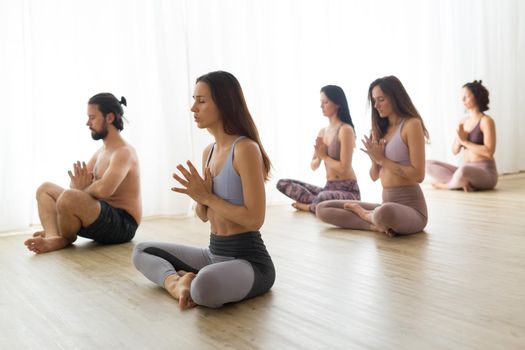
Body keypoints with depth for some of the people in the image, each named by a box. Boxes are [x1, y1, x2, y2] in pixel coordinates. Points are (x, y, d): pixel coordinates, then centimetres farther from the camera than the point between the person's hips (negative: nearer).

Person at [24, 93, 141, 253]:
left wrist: (81, 188, -10)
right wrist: (80, 185, -11)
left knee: (68, 197, -35)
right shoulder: (101, 151, 16)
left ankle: (65, 238, -3)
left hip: (122, 225, -10)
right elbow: (76, 183, 15)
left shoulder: (124, 152, -15)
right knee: (45, 189, 13)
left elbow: (103, 189, -33)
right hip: (104, 218, 10)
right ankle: (54, 237, -15)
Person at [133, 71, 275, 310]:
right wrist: (200, 197, -7)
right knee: (142, 251, 15)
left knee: (205, 286, -41)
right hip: (213, 253, 9)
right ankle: (178, 282, -11)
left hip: (249, 260, -9)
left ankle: (183, 282, -7)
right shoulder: (208, 151, 9)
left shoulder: (245, 149, -17)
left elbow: (255, 219, -22)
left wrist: (208, 197, -16)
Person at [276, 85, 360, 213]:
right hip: (328, 188, 8)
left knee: (323, 198, -42)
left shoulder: (345, 130, -11)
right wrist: (319, 157, -7)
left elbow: (343, 168, -17)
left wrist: (324, 156, -4)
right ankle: (316, 203, -17)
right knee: (282, 183, -2)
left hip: (348, 191, -8)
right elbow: (313, 166, 14)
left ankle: (309, 205, -9)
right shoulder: (322, 132, 12)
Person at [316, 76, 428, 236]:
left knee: (384, 212, -43)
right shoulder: (382, 128, 13)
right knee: (323, 209, -1)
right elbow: (374, 176, 13)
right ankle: (377, 225, -15)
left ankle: (365, 214, -7)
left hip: (411, 208, -7)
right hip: (387, 204, 7)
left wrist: (382, 159, -11)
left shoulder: (411, 124, -7)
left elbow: (418, 175, -15)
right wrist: (375, 158, -8)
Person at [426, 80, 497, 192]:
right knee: (429, 164, -7)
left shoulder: (486, 121, -9)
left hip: (486, 173, -7)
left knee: (463, 170, -41)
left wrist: (465, 141, -15)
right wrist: (459, 137, -10)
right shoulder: (463, 121, 11)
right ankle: (463, 182, -19)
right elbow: (455, 151, 10)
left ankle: (446, 184, -9)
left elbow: (489, 152, -18)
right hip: (468, 170, 7)